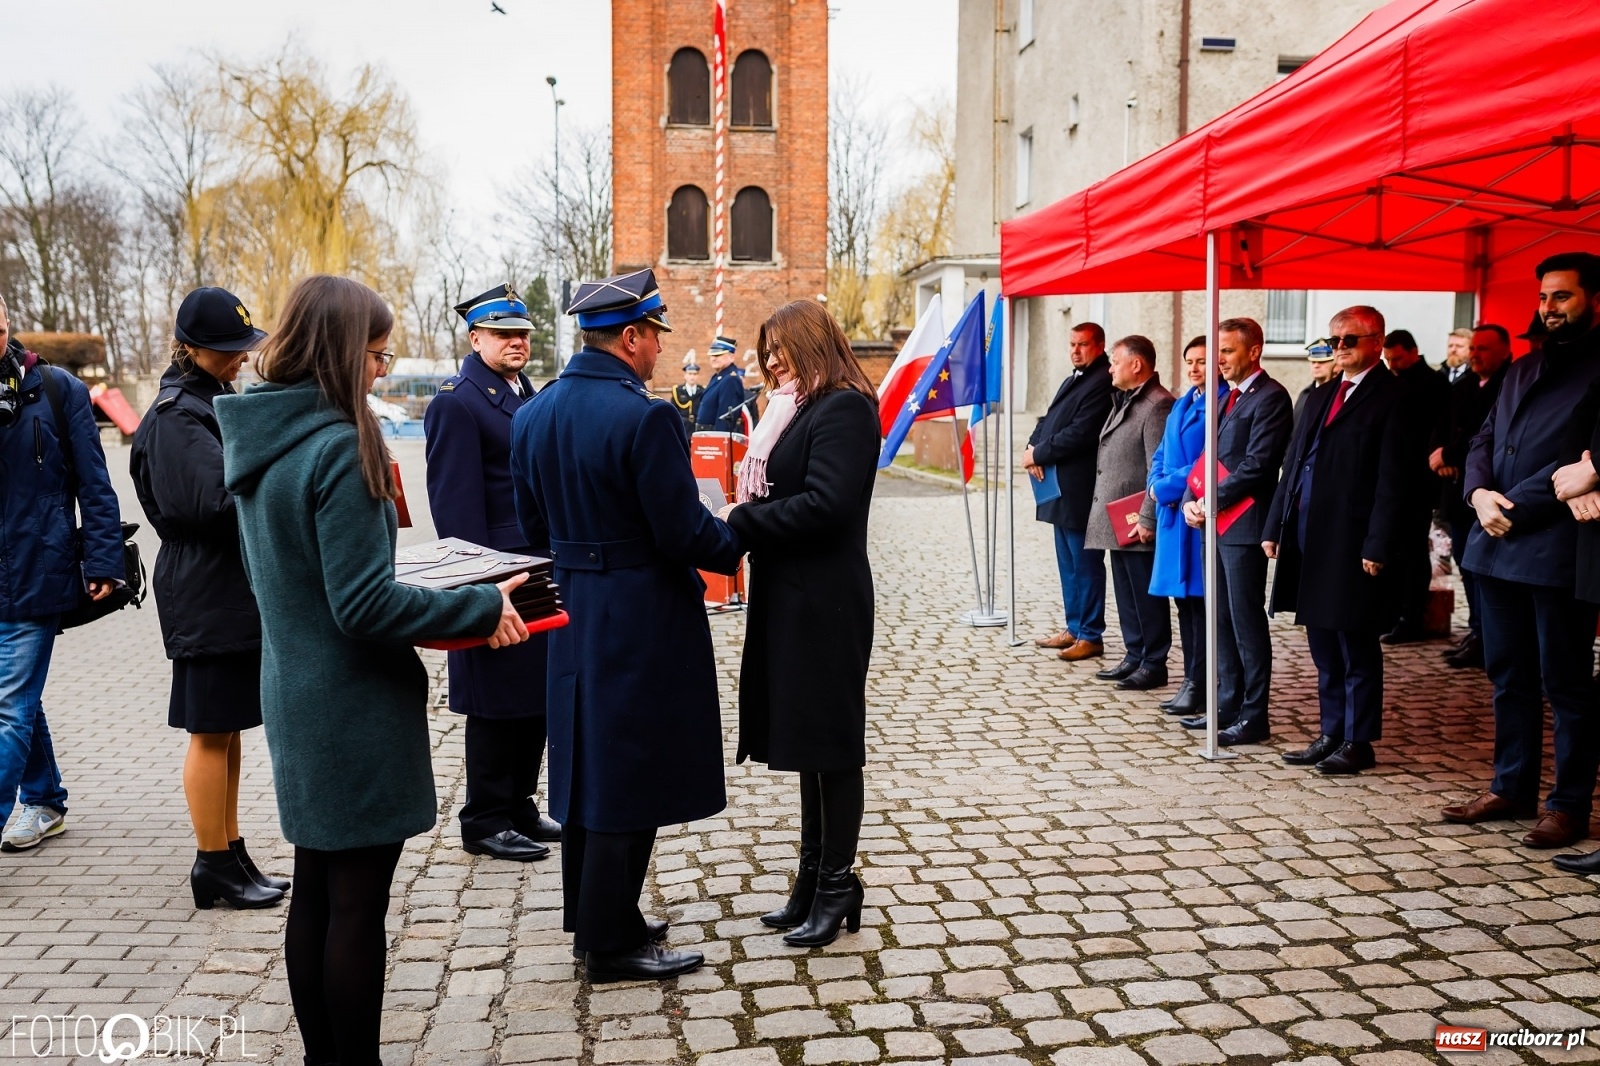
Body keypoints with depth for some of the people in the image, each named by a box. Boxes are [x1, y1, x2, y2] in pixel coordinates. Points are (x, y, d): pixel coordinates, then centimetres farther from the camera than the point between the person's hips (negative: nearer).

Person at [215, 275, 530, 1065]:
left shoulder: (258, 440, 6)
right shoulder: (338, 448, -21)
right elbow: (364, 606, -23)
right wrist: (483, 607, -16)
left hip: (296, 701, 9)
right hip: (355, 710, -9)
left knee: (315, 894, 18)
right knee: (357, 904, 3)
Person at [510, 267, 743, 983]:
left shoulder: (533, 413, 5)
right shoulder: (644, 416, -20)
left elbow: (533, 524, 11)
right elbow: (684, 532, -19)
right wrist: (736, 543, -1)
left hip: (573, 618, 8)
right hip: (642, 621, -8)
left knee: (588, 766, 18)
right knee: (631, 777, 2)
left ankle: (594, 920, 32)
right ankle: (612, 945, 13)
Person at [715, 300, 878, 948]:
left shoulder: (843, 409, -12)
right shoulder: (798, 410, 16)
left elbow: (825, 504, -23)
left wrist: (742, 522, -17)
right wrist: (745, 513, -5)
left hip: (824, 605, -9)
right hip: (791, 602, 9)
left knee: (829, 745, 2)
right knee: (807, 741, 15)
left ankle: (836, 886, 15)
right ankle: (814, 878, 26)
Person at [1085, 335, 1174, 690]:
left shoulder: (1157, 405, -15)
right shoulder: (1125, 401, 17)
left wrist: (1148, 519, -21)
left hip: (1138, 525, -10)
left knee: (1146, 594, 0)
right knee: (1127, 593, 15)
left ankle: (1154, 664, 9)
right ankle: (1134, 657, 24)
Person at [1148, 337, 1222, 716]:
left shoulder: (1222, 404, -9)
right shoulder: (1181, 405, 18)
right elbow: (1161, 455, 20)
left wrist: (1166, 487, -13)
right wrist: (1158, 486, 1)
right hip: (1173, 513, 8)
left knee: (1199, 598, -4)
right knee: (1183, 599, 11)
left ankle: (1199, 685, 2)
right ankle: (1191, 679, 19)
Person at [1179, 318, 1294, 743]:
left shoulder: (1270, 397, -10)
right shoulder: (1228, 398, 18)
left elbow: (1256, 465, -18)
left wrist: (1211, 502, -14)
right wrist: (1192, 500, 2)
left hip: (1243, 525, -9)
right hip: (1216, 522, 9)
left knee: (1247, 621, -4)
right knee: (1222, 620, 13)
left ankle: (1254, 717, 4)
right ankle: (1228, 705, 23)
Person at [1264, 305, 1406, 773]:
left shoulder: (1390, 397, -6)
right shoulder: (1321, 396, 17)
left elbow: (1392, 479, -12)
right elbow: (1293, 463, 17)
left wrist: (1377, 546, -17)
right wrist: (1274, 526, 12)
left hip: (1351, 541, -7)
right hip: (1308, 537, 8)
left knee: (1356, 648, 2)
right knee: (1324, 649, 15)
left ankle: (1358, 742, 13)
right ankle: (1332, 734, 25)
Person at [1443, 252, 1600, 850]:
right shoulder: (1523, 369, 19)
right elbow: (1484, 440, 16)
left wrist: (1515, 508, -15)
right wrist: (1479, 493, -3)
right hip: (1497, 545, 7)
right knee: (1508, 677, 14)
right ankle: (1511, 789, 24)